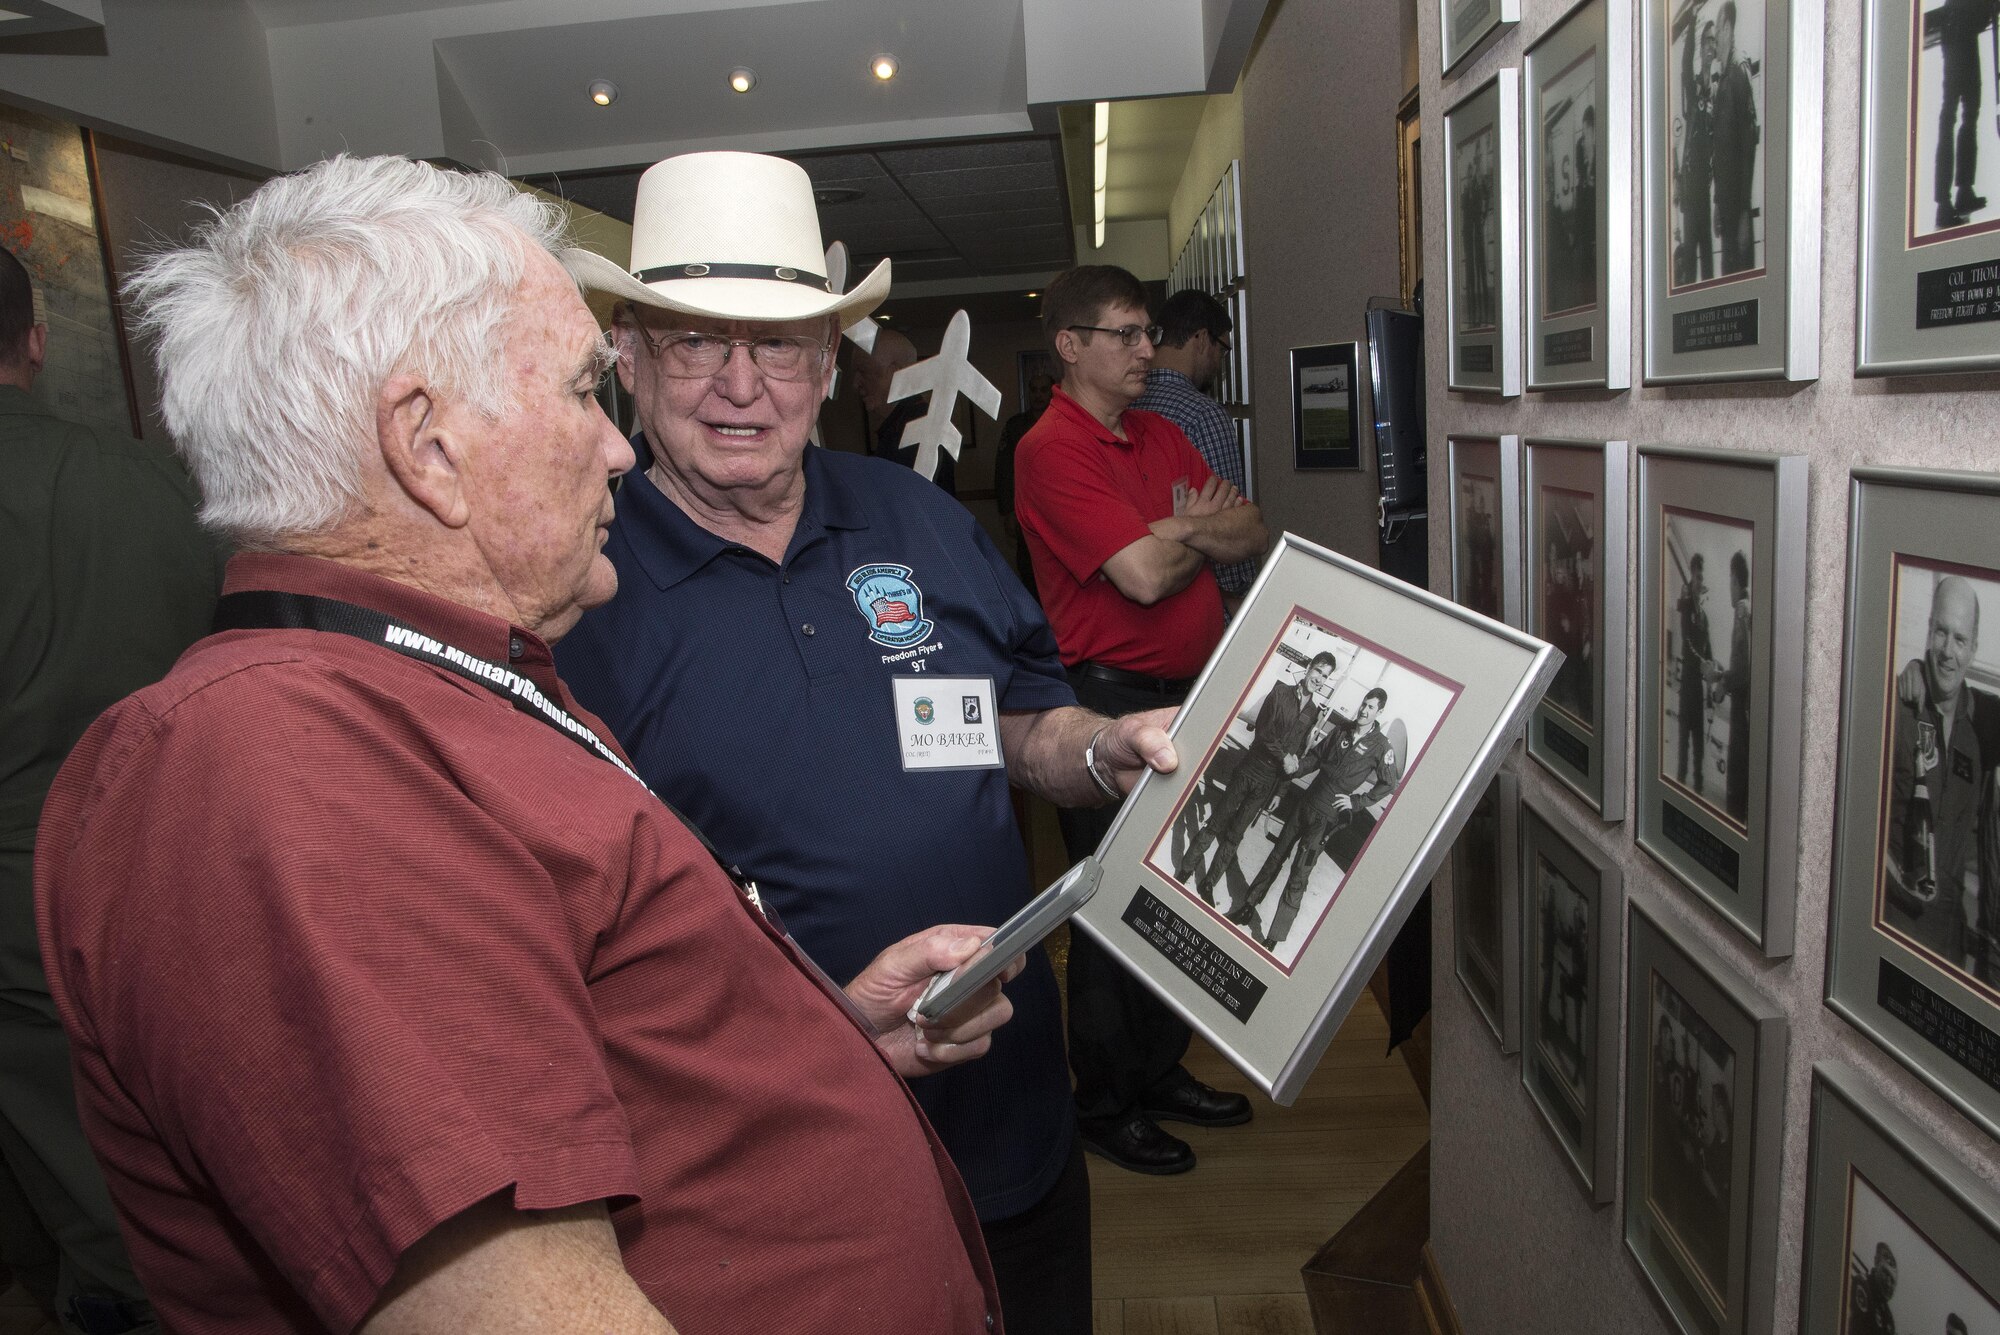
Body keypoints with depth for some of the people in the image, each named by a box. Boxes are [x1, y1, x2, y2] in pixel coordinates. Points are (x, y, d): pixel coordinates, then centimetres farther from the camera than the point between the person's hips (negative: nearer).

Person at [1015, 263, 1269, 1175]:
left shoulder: (1164, 438, 14)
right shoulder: (1052, 451, -13)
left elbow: (1251, 536, 8)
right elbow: (1144, 574, -21)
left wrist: (1182, 530, -11)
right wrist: (1203, 534, -1)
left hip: (1189, 692, 8)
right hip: (1109, 699, -8)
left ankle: (1162, 1073, 34)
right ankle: (1104, 1105, 20)